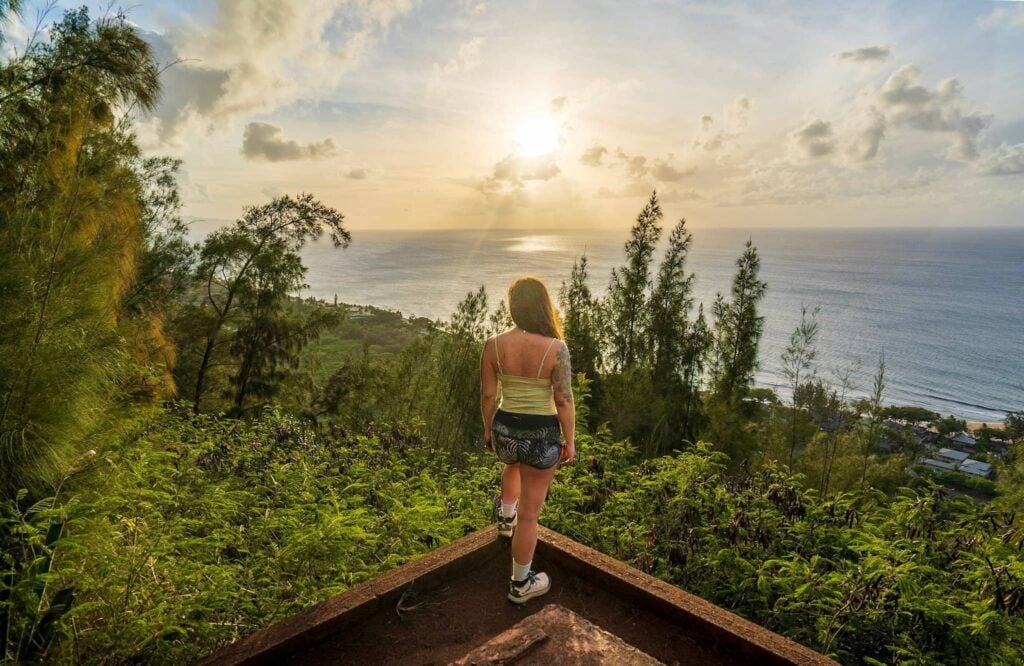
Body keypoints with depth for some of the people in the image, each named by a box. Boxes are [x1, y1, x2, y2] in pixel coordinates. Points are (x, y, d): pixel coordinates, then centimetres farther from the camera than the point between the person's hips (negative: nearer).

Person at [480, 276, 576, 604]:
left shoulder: (493, 345, -10)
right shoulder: (556, 348, -18)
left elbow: (488, 394, -2)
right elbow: (564, 401, -14)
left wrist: (488, 429, 14)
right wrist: (570, 441, -1)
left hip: (505, 429, 4)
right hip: (542, 435, -3)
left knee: (514, 463, 40)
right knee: (529, 513, 12)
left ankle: (506, 518, 57)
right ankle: (520, 584, 29)